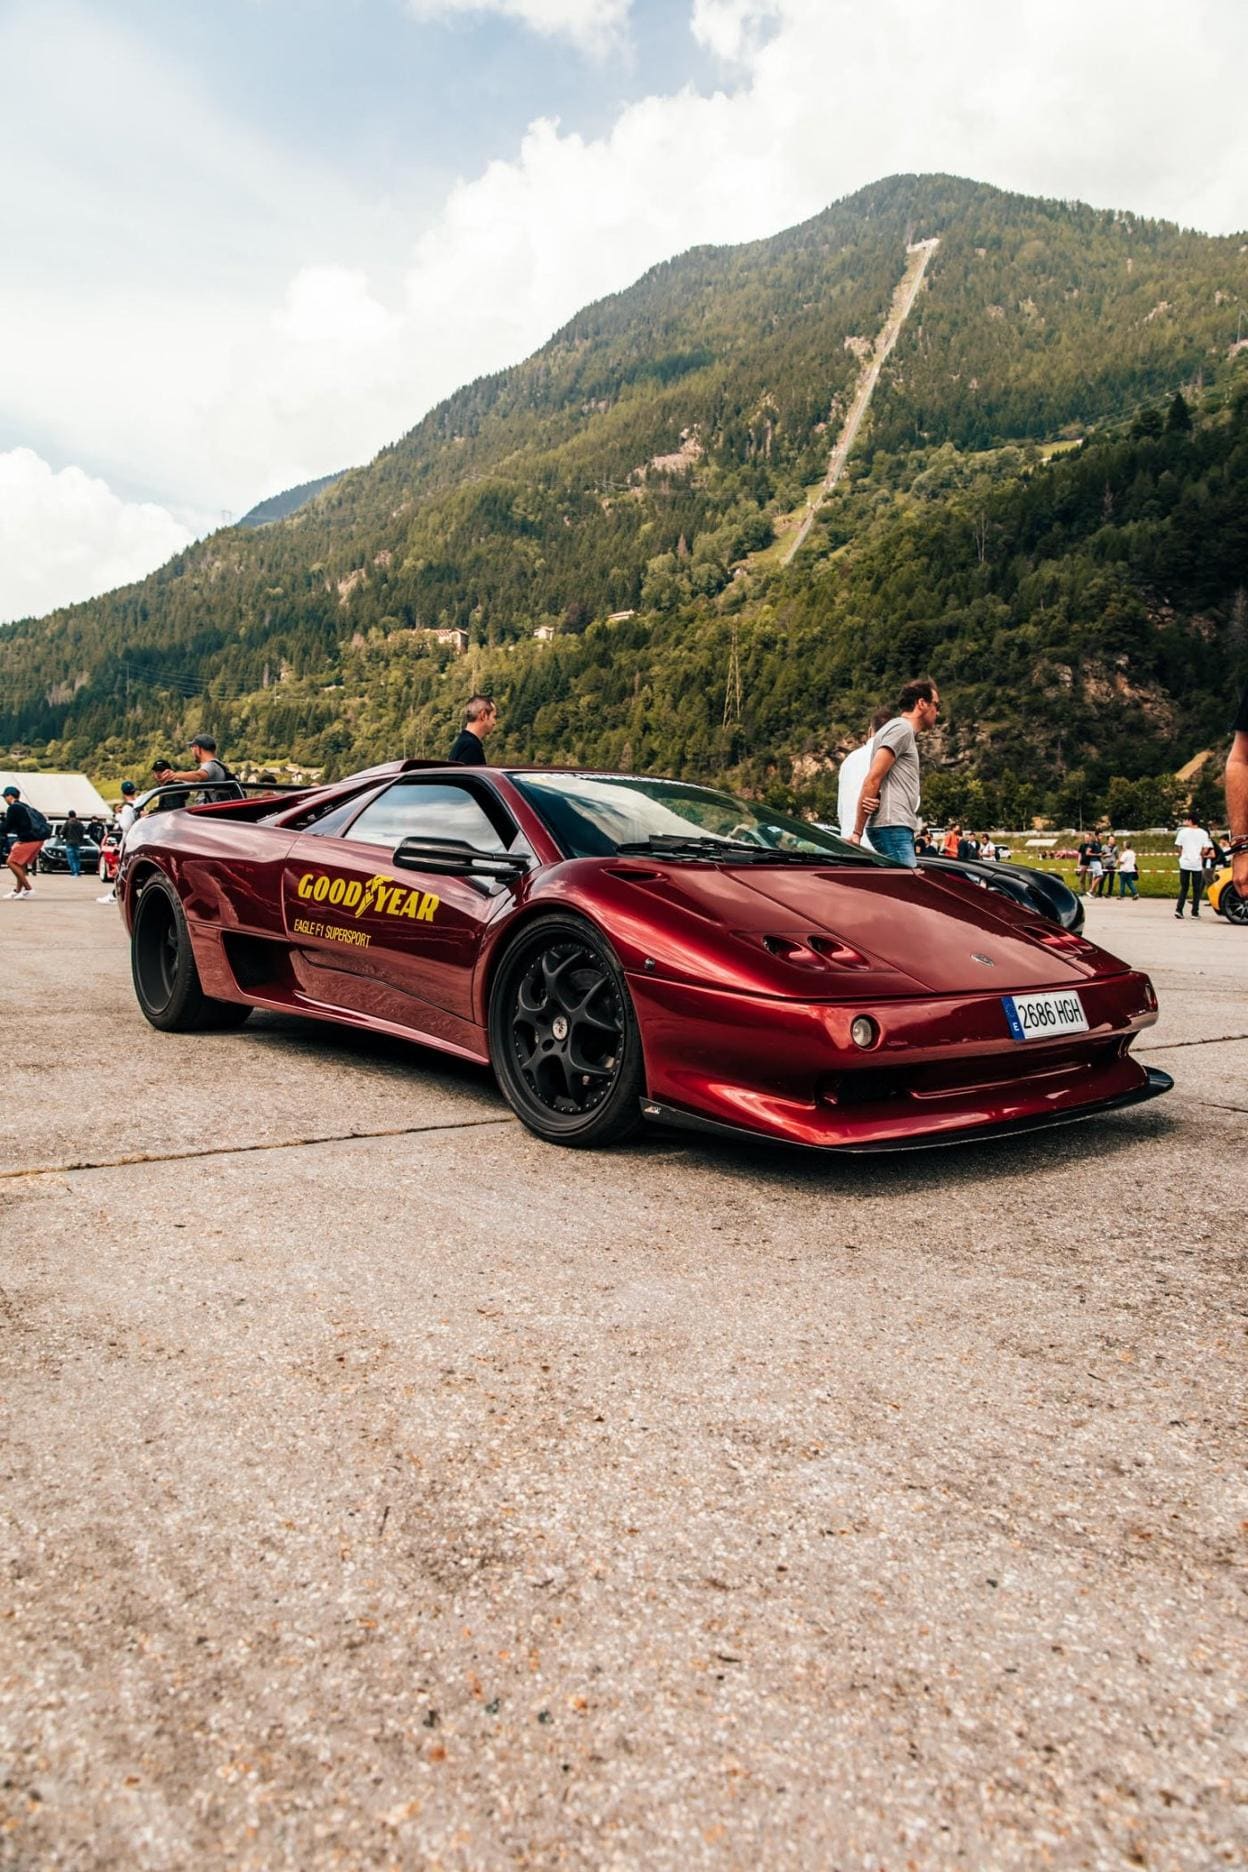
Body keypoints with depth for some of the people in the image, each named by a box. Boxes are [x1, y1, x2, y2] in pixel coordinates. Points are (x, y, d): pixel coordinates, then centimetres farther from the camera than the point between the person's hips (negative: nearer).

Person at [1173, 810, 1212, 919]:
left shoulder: (1182, 832, -1)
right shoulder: (1203, 833, 1)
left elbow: (1179, 848, 1)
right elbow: (1205, 849, -2)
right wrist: (1200, 855, 15)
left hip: (1184, 863, 0)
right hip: (1197, 864, 0)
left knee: (1183, 888, 9)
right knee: (1196, 889, 8)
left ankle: (1178, 909, -4)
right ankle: (1195, 912, 7)